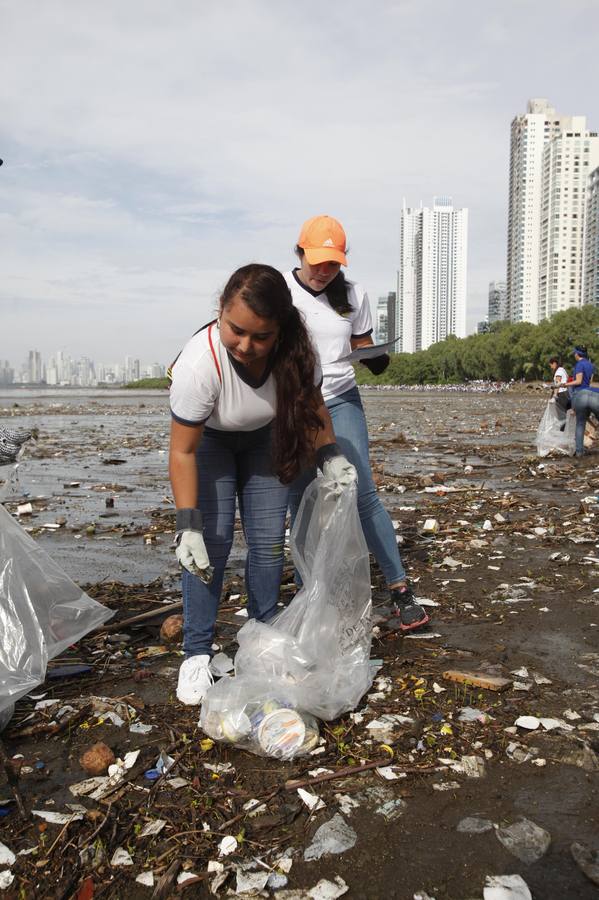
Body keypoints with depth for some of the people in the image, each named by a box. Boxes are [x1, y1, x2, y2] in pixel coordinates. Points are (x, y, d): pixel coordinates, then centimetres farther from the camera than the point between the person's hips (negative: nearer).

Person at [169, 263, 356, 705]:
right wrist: (188, 525, -30)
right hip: (208, 438, -3)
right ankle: (197, 653, 2)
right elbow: (183, 452, -29)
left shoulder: (294, 348, -29)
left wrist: (330, 456, -15)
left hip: (264, 437, 3)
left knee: (269, 540, -1)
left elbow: (313, 403, -6)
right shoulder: (199, 362, -39)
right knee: (212, 541, -12)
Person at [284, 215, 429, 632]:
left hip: (341, 401, 0)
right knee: (301, 503, 4)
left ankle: (400, 589, 1)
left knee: (363, 494, -8)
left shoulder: (354, 295, 1)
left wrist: (375, 360, -11)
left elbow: (362, 345, 12)